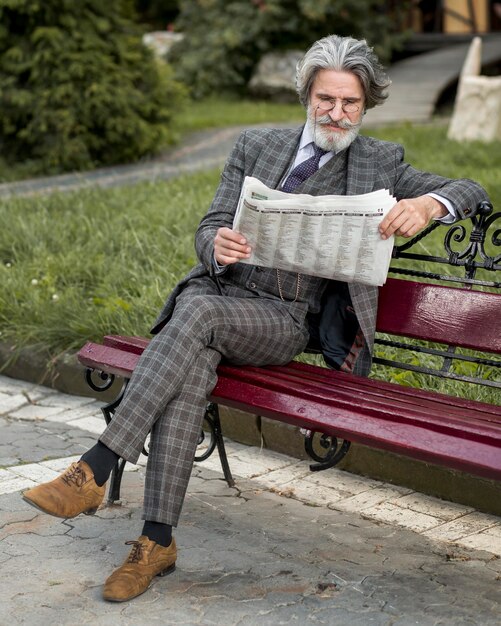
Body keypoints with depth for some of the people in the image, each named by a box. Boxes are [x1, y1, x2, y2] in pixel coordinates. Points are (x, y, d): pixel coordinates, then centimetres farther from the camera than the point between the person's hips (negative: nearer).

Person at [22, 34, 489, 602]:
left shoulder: (379, 163, 13)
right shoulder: (255, 145, 17)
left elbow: (470, 191, 9)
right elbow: (209, 228, 10)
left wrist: (426, 204, -16)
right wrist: (218, 244, -16)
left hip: (284, 319, -2)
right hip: (215, 287, 2)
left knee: (197, 314, -34)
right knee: (188, 374, -32)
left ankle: (93, 471, -36)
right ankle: (157, 540, -27)